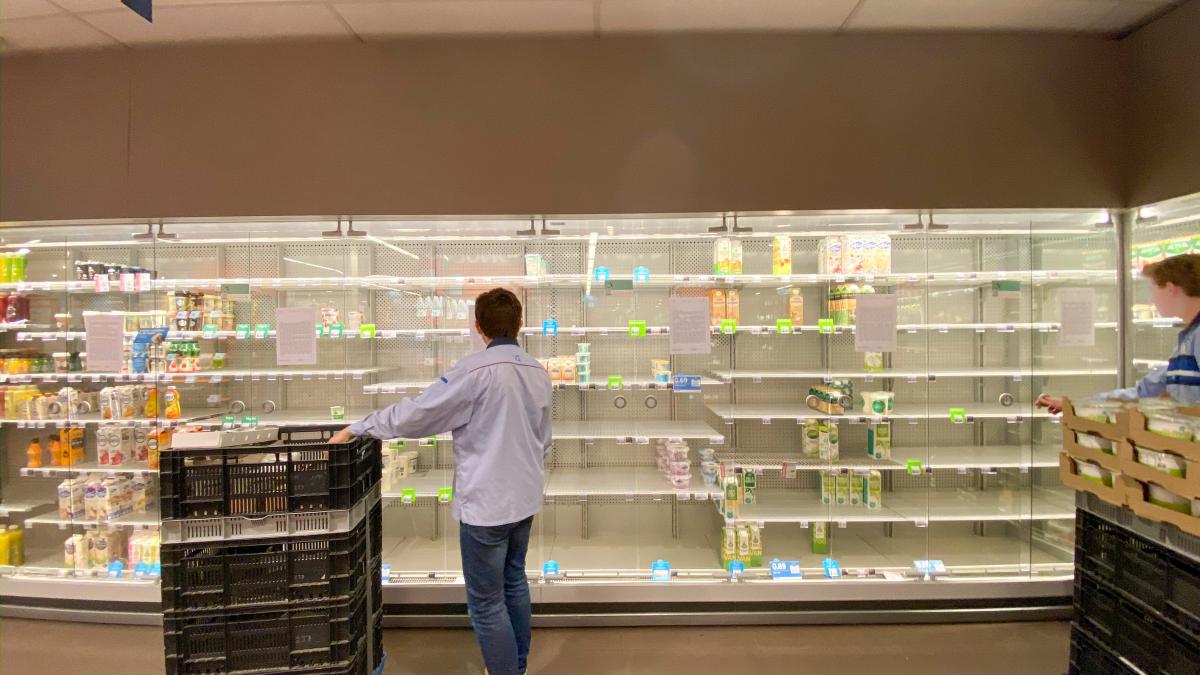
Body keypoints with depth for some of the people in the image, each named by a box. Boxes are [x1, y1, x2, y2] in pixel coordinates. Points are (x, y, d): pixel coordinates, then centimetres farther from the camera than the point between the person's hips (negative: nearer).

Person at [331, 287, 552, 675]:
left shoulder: (476, 370, -19)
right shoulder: (539, 373, 3)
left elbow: (417, 413, -16)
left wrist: (356, 429, -2)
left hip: (486, 503, -8)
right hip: (523, 499, 8)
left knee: (486, 602, 7)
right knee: (514, 582, 24)